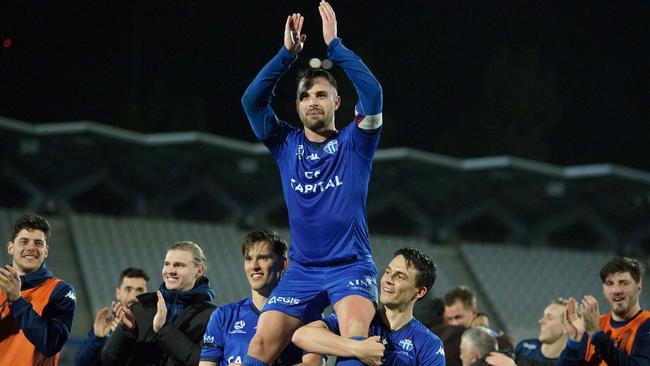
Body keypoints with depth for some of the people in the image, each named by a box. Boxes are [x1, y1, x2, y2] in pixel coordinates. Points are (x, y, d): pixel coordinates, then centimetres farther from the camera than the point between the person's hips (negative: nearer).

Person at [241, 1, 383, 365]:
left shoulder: (353, 142, 3)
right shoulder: (286, 144, 11)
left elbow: (372, 93, -14)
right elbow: (252, 100, -2)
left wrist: (335, 45, -13)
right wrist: (288, 53, -8)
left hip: (351, 265, -3)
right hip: (302, 269, 3)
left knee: (356, 330, -31)